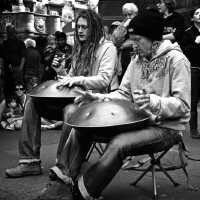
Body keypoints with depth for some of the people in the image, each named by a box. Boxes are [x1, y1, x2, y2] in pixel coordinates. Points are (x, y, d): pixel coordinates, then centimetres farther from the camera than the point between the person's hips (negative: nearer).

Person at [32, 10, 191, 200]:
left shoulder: (177, 60, -14)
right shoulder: (137, 60, 9)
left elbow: (183, 106, -18)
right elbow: (123, 94, 9)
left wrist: (155, 102, -35)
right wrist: (98, 98, -8)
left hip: (167, 126, -7)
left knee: (119, 143, -35)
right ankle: (63, 183, -4)